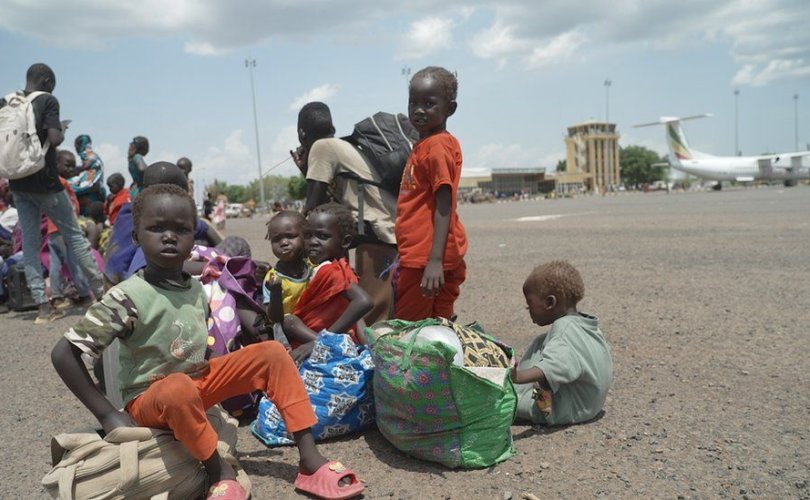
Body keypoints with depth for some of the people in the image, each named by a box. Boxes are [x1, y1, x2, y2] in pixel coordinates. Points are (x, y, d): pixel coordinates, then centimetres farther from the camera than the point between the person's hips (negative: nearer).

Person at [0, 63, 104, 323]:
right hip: (44, 180, -5)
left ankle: (42, 304, 4)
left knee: (29, 241, 6)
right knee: (74, 234, 5)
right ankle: (100, 291, 10)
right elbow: (54, 138, -18)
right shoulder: (47, 101, -8)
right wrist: (63, 132, 1)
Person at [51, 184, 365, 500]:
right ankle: (221, 473, -17)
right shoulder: (128, 297, -21)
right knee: (179, 389, -41)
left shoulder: (197, 290, -1)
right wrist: (107, 414, -18)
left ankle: (309, 458, -10)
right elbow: (63, 354, -19)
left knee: (272, 353, -6)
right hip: (149, 399, -6)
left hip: (199, 381, 7)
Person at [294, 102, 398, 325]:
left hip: (378, 232, -9)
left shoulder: (321, 147, -2)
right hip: (393, 229, 9)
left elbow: (313, 206, -4)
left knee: (369, 310, -9)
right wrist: (307, 170, 25)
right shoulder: (344, 147, 23)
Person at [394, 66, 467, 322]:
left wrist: (435, 261, -26)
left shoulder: (438, 145, -13)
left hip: (427, 260, -9)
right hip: (415, 256, 9)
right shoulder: (423, 145, 16)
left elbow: (444, 207, -20)